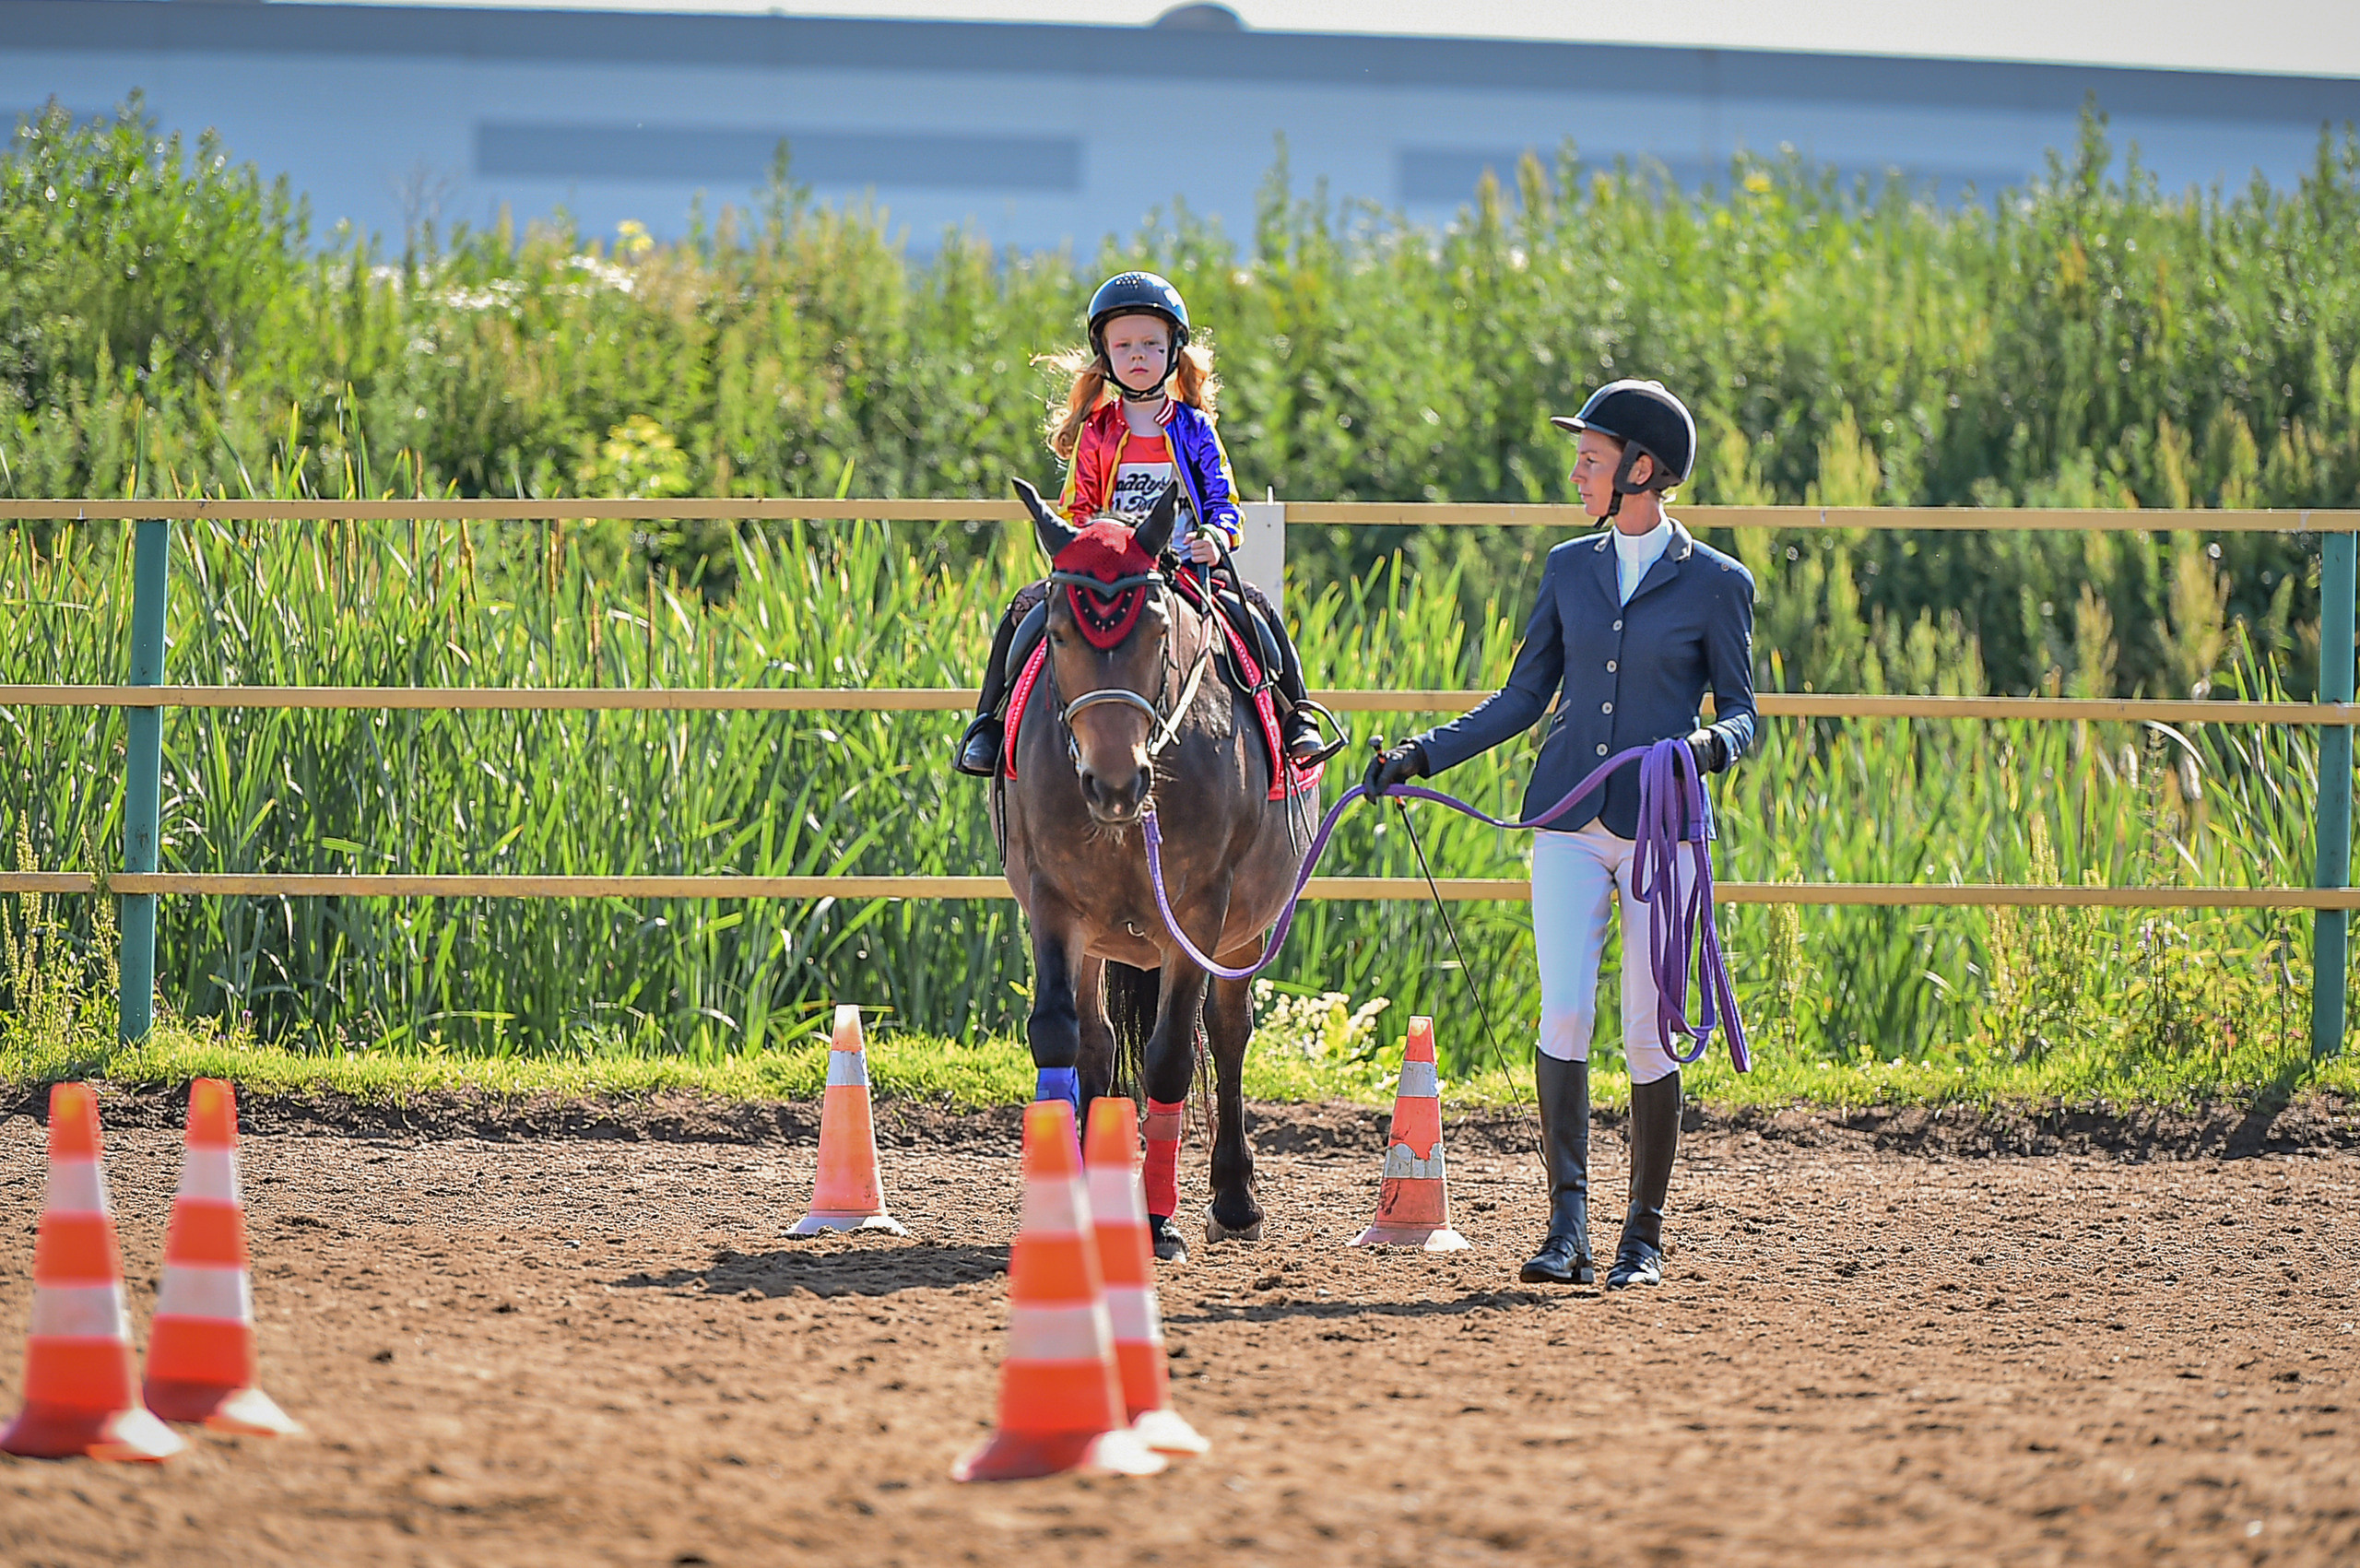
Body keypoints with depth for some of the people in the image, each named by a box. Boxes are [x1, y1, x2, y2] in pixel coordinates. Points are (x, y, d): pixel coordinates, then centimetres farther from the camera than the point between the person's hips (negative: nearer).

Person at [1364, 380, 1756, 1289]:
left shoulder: (1716, 584, 0)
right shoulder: (1570, 568, 11)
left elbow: (1742, 712, 3)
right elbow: (1525, 697, 15)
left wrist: (1710, 745, -19)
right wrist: (1425, 754, 7)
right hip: (1570, 823, 3)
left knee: (1649, 1036, -1)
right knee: (1565, 1013, -12)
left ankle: (1643, 1235, 10)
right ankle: (1567, 1224, -14)